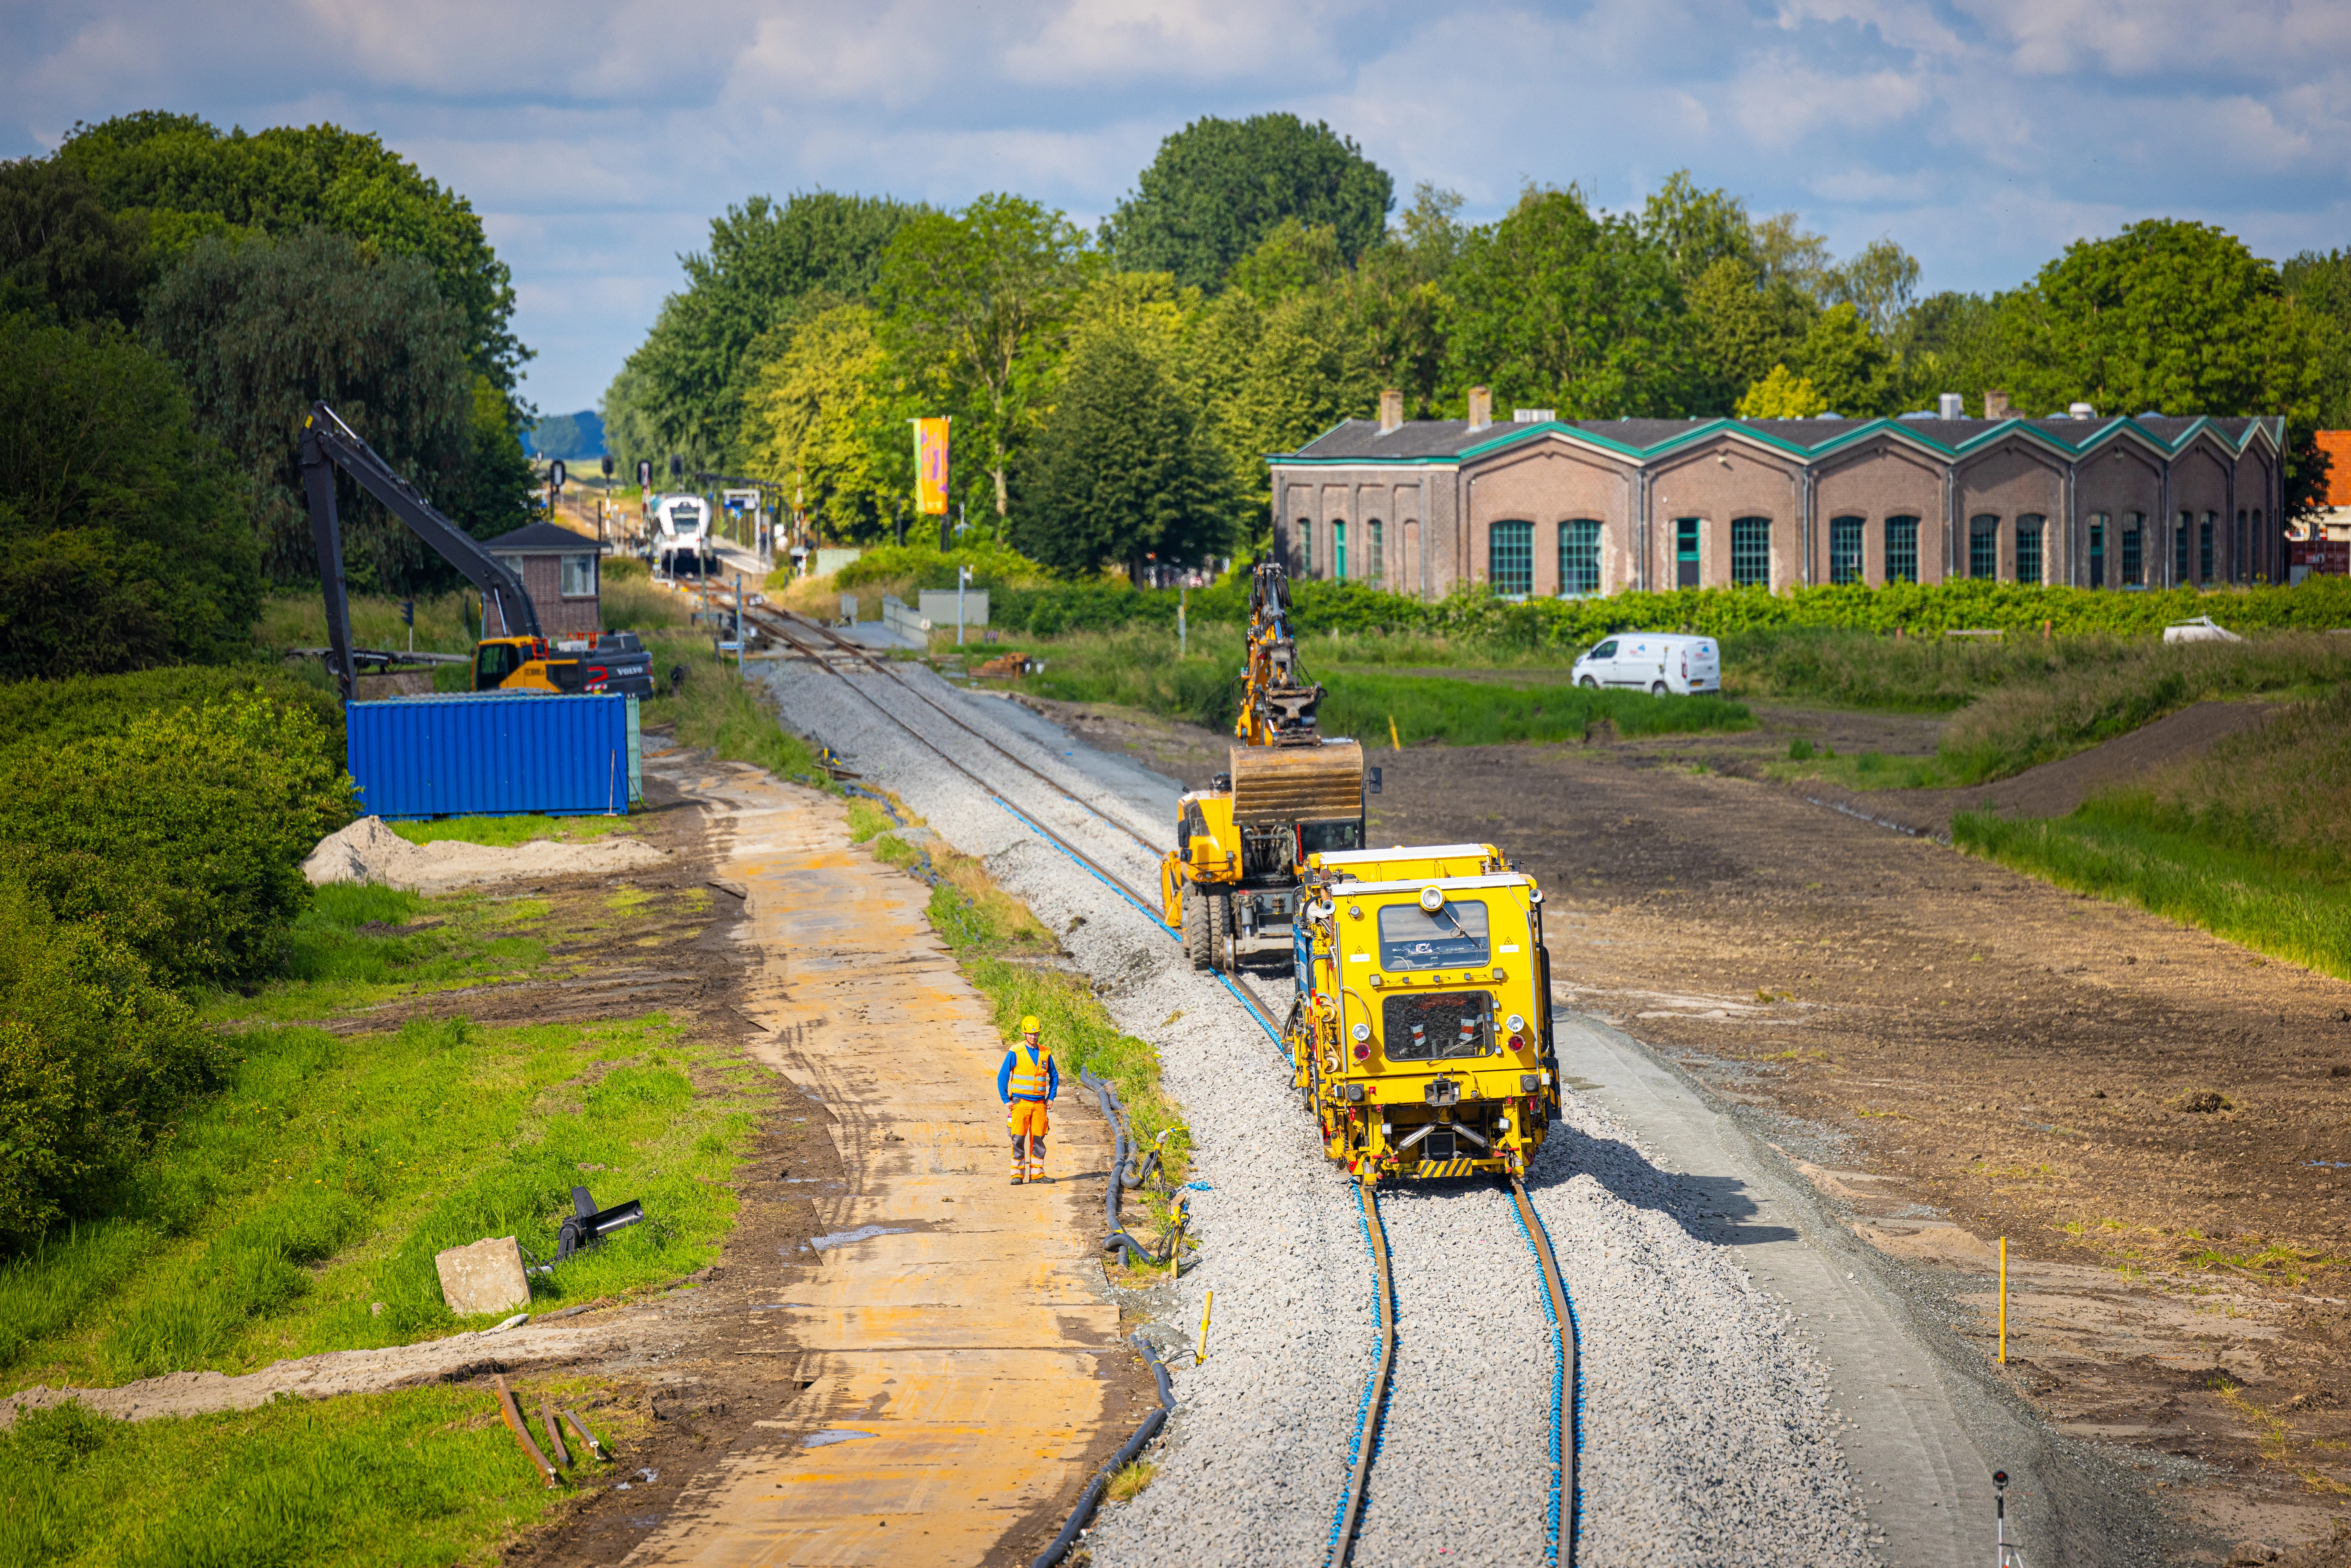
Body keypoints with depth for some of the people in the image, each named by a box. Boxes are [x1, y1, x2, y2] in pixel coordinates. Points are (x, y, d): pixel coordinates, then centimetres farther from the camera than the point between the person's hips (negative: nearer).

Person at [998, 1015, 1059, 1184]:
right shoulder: (1015, 1053, -4)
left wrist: (1051, 1097, 9)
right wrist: (1006, 1100, -6)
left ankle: (1037, 1173, 11)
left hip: (1039, 1103, 3)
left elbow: (1054, 1076, 19)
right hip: (1020, 1102, -3)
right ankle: (1018, 1175, -1)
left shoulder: (1045, 1053, 7)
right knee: (1018, 1139, -6)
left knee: (1038, 1139, 5)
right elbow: (1002, 1077, -1)